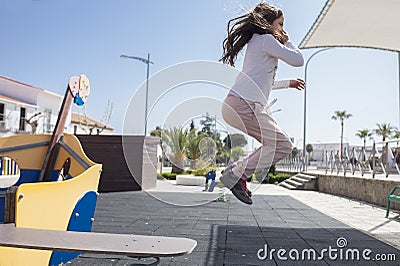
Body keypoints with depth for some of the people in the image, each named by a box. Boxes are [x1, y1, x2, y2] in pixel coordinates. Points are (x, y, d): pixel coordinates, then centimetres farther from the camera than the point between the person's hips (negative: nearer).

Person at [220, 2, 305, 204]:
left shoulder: (256, 42, 28)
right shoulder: (266, 40, -2)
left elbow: (263, 84, 36)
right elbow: (298, 60, -4)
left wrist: (288, 83, 41)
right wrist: (286, 41, 13)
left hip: (236, 104, 10)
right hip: (244, 104, -10)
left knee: (276, 143, 12)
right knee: (282, 145, -10)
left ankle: (237, 171, 7)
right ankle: (235, 175, -10)